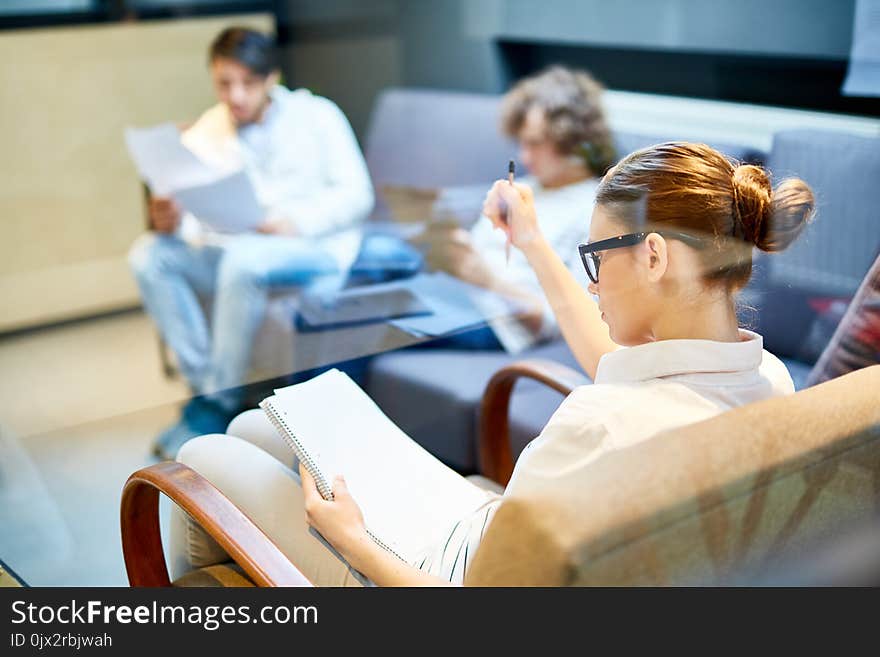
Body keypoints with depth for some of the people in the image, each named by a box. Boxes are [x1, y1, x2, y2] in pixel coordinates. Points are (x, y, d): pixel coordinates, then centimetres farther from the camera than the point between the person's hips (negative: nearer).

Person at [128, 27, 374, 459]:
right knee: (150, 254, -20)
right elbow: (193, 219, 0)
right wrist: (170, 223, -25)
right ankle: (204, 384, -17)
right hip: (236, 251, 4)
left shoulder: (316, 116, 2)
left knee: (243, 258, -36)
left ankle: (216, 405, -24)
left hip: (317, 246, -4)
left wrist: (296, 222, -22)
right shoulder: (203, 134, 8)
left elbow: (357, 194, -6)